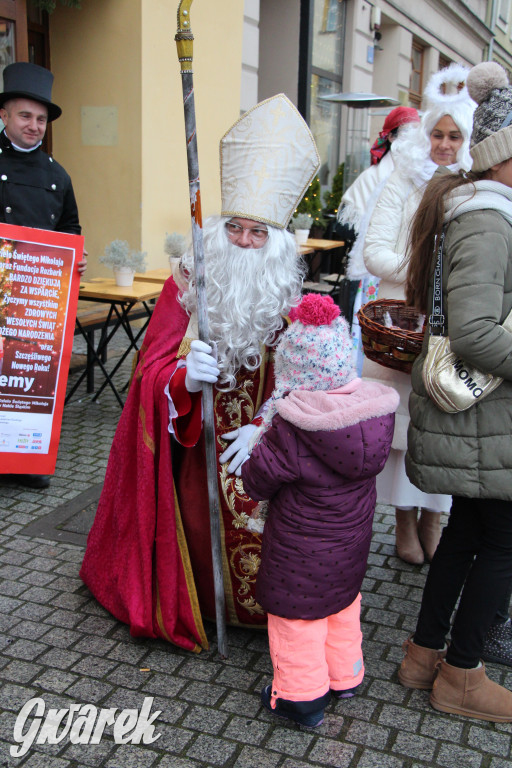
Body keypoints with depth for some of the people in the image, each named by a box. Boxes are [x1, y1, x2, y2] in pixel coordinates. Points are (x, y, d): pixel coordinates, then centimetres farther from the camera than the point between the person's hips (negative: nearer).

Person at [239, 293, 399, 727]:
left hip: (301, 553, -6)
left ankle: (301, 696, 30)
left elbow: (256, 483, -19)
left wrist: (259, 442, 0)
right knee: (344, 606, 27)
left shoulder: (290, 430, -30)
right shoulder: (376, 410, -12)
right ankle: (344, 677, 45)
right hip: (352, 543, 6)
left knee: (297, 616, 14)